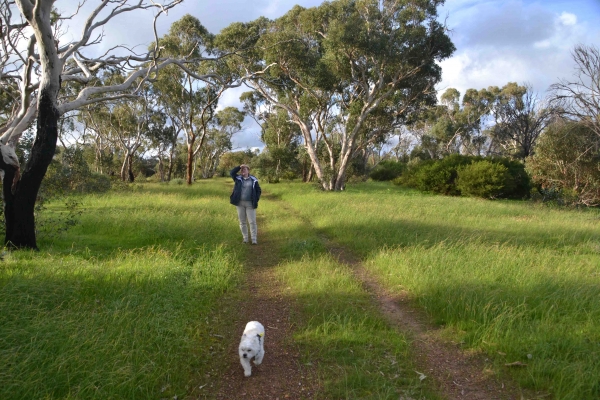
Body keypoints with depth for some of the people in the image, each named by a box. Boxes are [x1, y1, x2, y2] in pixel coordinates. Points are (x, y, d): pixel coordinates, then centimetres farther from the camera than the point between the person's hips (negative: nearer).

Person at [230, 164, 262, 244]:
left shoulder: (253, 180, 4)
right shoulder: (238, 179, 7)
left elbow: (258, 190, 8)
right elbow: (231, 173, -6)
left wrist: (256, 200, -4)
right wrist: (239, 167, -9)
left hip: (250, 204, -2)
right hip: (240, 203, 2)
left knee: (252, 222, -5)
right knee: (242, 222, 7)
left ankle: (254, 239, 0)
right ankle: (245, 238, 16)